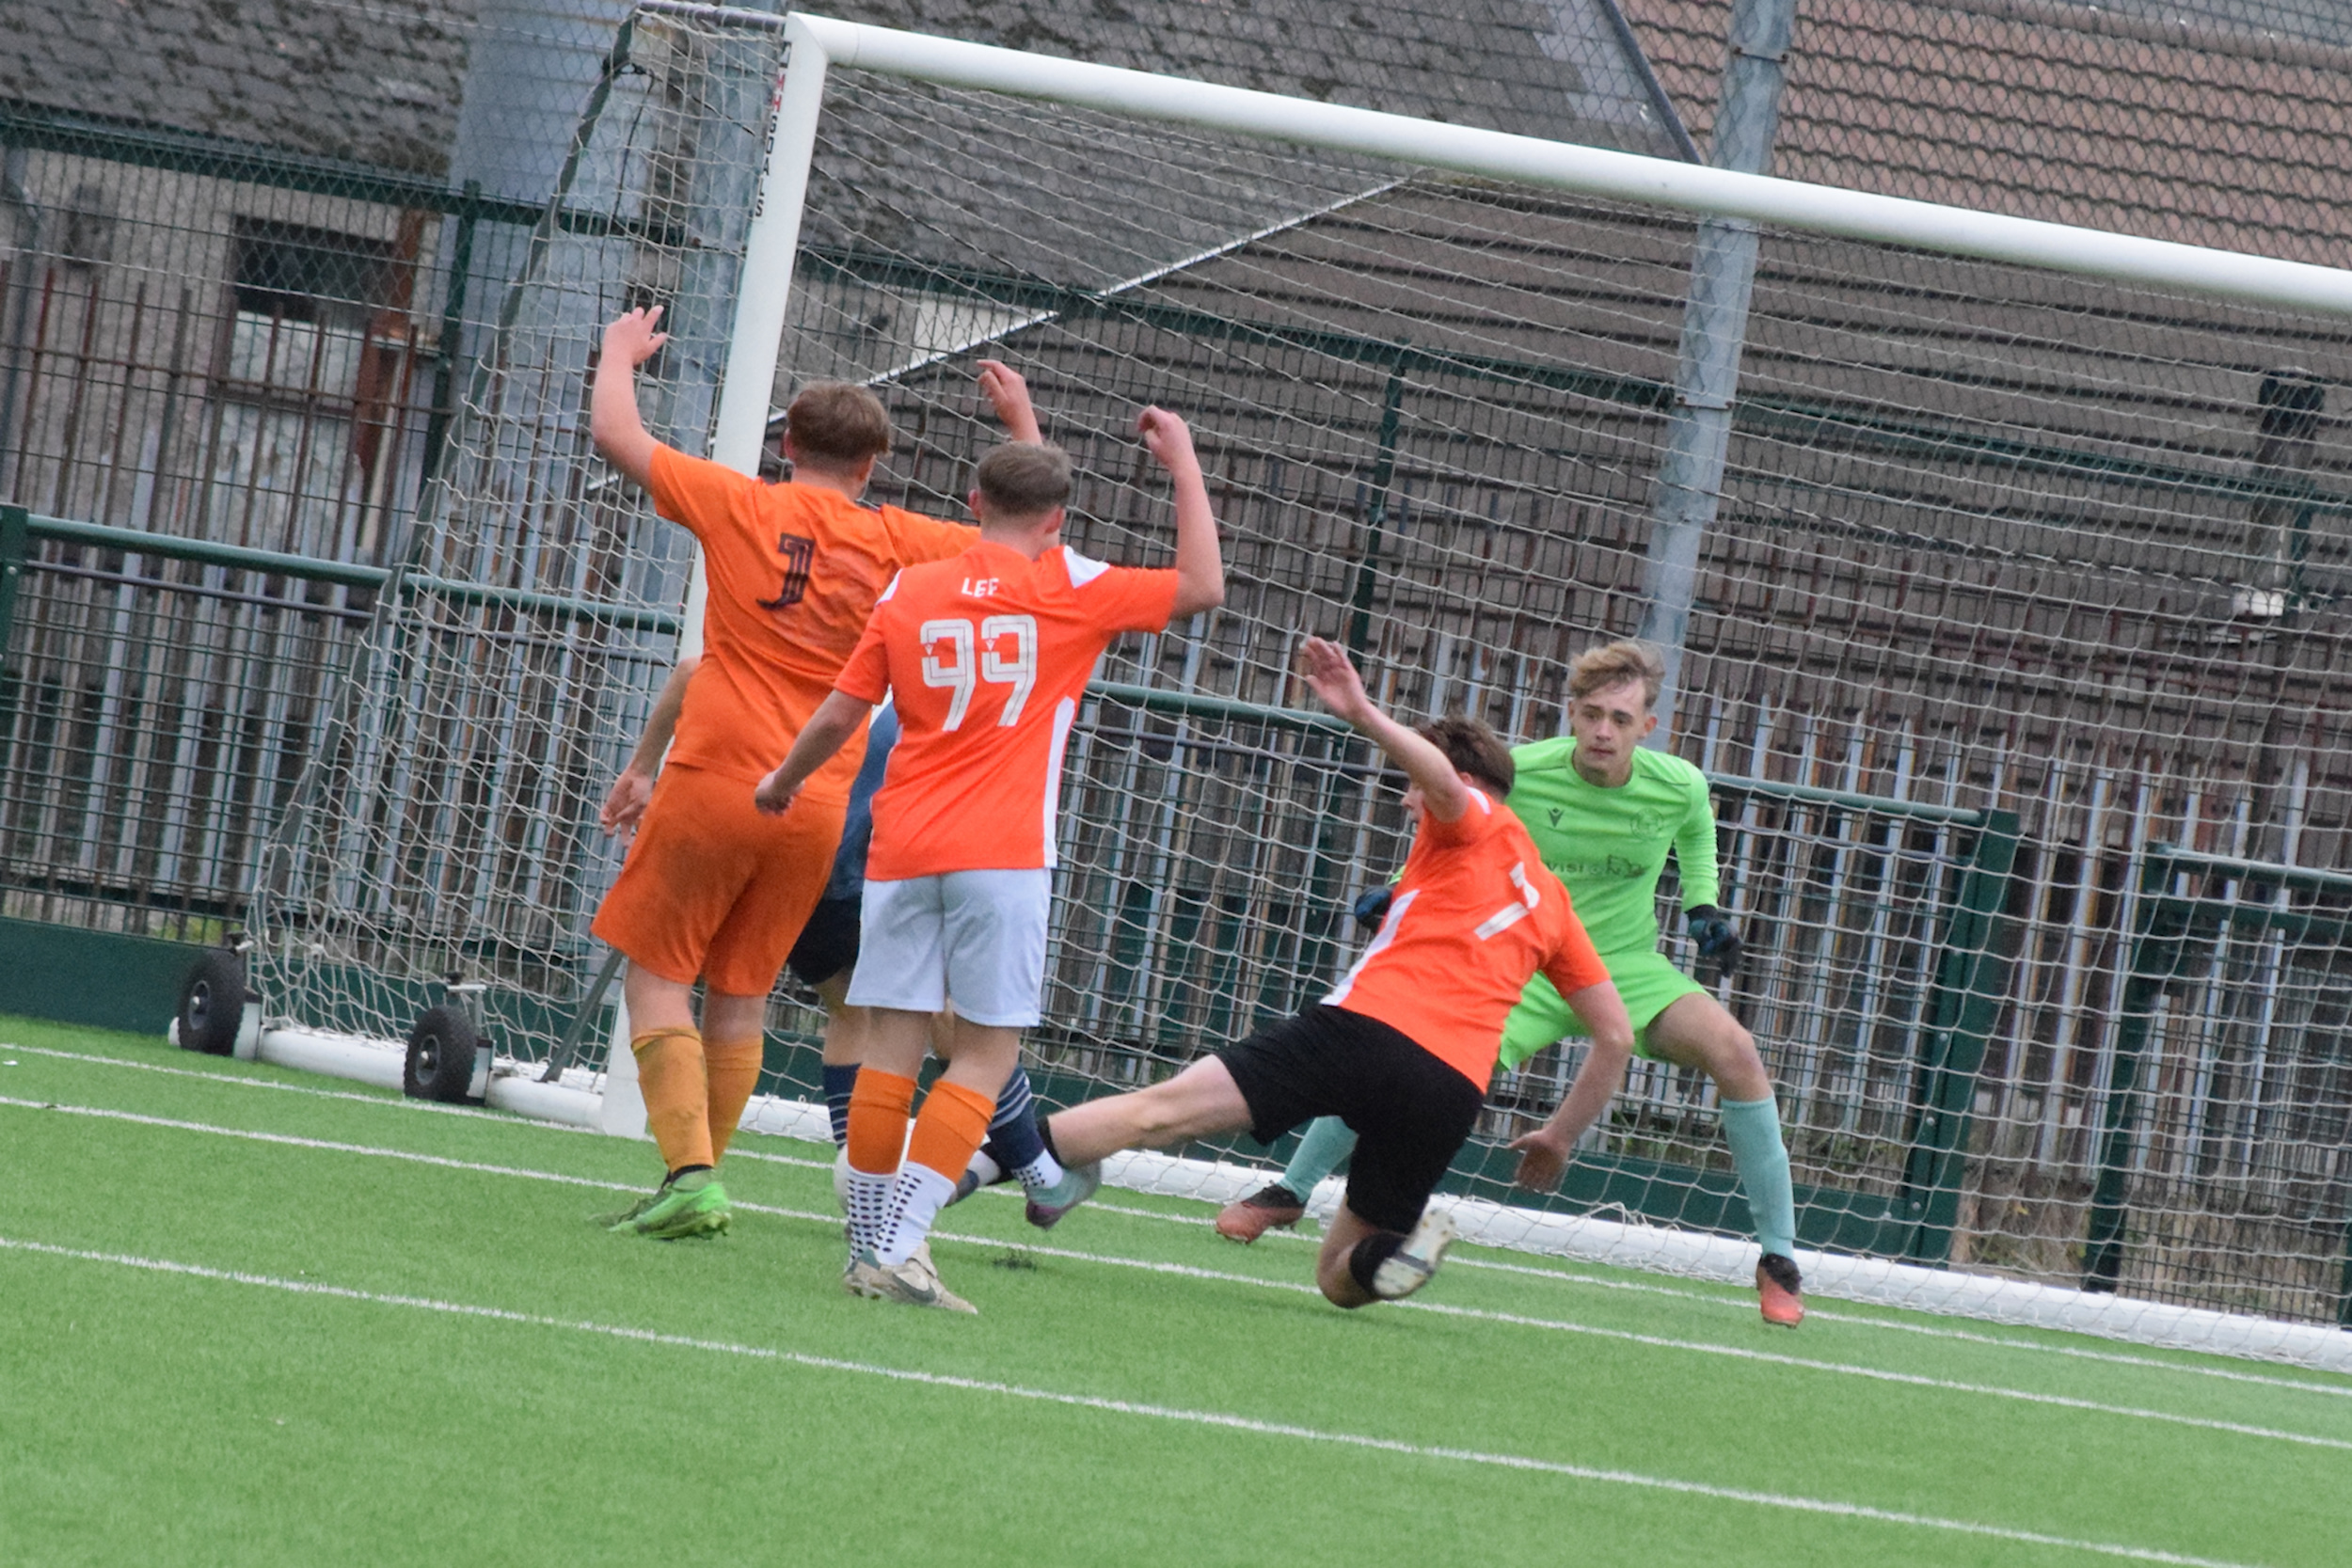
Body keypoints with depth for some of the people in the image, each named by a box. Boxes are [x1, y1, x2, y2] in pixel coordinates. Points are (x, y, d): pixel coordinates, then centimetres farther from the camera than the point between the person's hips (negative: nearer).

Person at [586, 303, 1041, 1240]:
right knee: (741, 993, 13)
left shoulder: (742, 507, -2)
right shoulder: (898, 541, 5)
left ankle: (690, 1172, -12)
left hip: (717, 778, -3)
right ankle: (694, 1185, 14)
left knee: (658, 975, 3)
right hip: (820, 804, 3)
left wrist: (621, 355, 21)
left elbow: (614, 435, 2)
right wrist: (1023, 426, 27)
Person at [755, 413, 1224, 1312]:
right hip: (1002, 855, -4)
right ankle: (899, 1245, -14)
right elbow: (1202, 587, 8)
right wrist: (1184, 467, 16)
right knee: (986, 1052, -2)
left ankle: (869, 1244, 8)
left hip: (901, 849, 4)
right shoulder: (1071, 590, 1)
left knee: (893, 1043, 6)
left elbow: (841, 713, 12)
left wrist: (783, 783, 30)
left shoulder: (909, 591, 9)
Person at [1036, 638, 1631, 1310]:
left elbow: (1445, 780, -14)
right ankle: (1405, 1242, -17)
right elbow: (1616, 1034, 28)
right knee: (1341, 1280, 13)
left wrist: (1363, 715, -26)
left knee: (1160, 1110, -8)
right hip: (1454, 1092, 6)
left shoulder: (1475, 821, 13)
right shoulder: (1551, 903, 30)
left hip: (1370, 1026, -5)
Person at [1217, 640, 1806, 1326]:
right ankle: (1288, 1193, 14)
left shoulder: (1680, 786, -14)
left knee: (1732, 1049, -26)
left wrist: (1703, 906, 0)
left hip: (1630, 967, 0)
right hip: (1525, 964, 0)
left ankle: (1778, 1261, -14)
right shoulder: (1517, 774, -17)